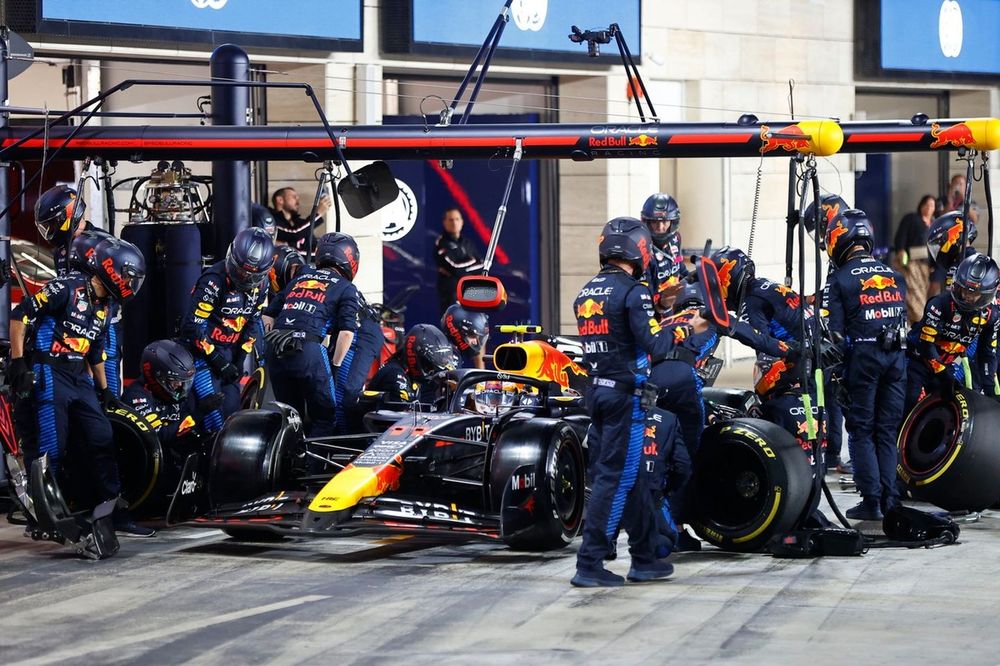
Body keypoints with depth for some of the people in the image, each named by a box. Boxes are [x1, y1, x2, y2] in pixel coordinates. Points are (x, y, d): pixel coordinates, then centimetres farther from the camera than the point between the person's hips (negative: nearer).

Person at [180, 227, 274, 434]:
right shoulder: (214, 280, -23)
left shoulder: (260, 284, -1)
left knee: (232, 408, 2)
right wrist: (217, 360, -19)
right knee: (213, 408, -17)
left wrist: (240, 358, 4)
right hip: (202, 349, -7)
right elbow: (192, 326, -22)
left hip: (228, 352, 7)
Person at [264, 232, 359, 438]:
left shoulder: (300, 278, 25)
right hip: (308, 350, -5)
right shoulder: (346, 289, 9)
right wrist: (335, 366, 4)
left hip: (274, 351, 5)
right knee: (325, 418, 4)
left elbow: (268, 315, 23)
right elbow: (347, 331, -4)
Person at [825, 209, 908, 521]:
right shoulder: (894, 275, 11)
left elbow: (836, 331, -8)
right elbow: (904, 319, 13)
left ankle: (871, 499, -2)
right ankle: (890, 498, 10)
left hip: (862, 356, -5)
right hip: (896, 356, 5)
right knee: (888, 430, 11)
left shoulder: (841, 279, -6)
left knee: (862, 431, 3)